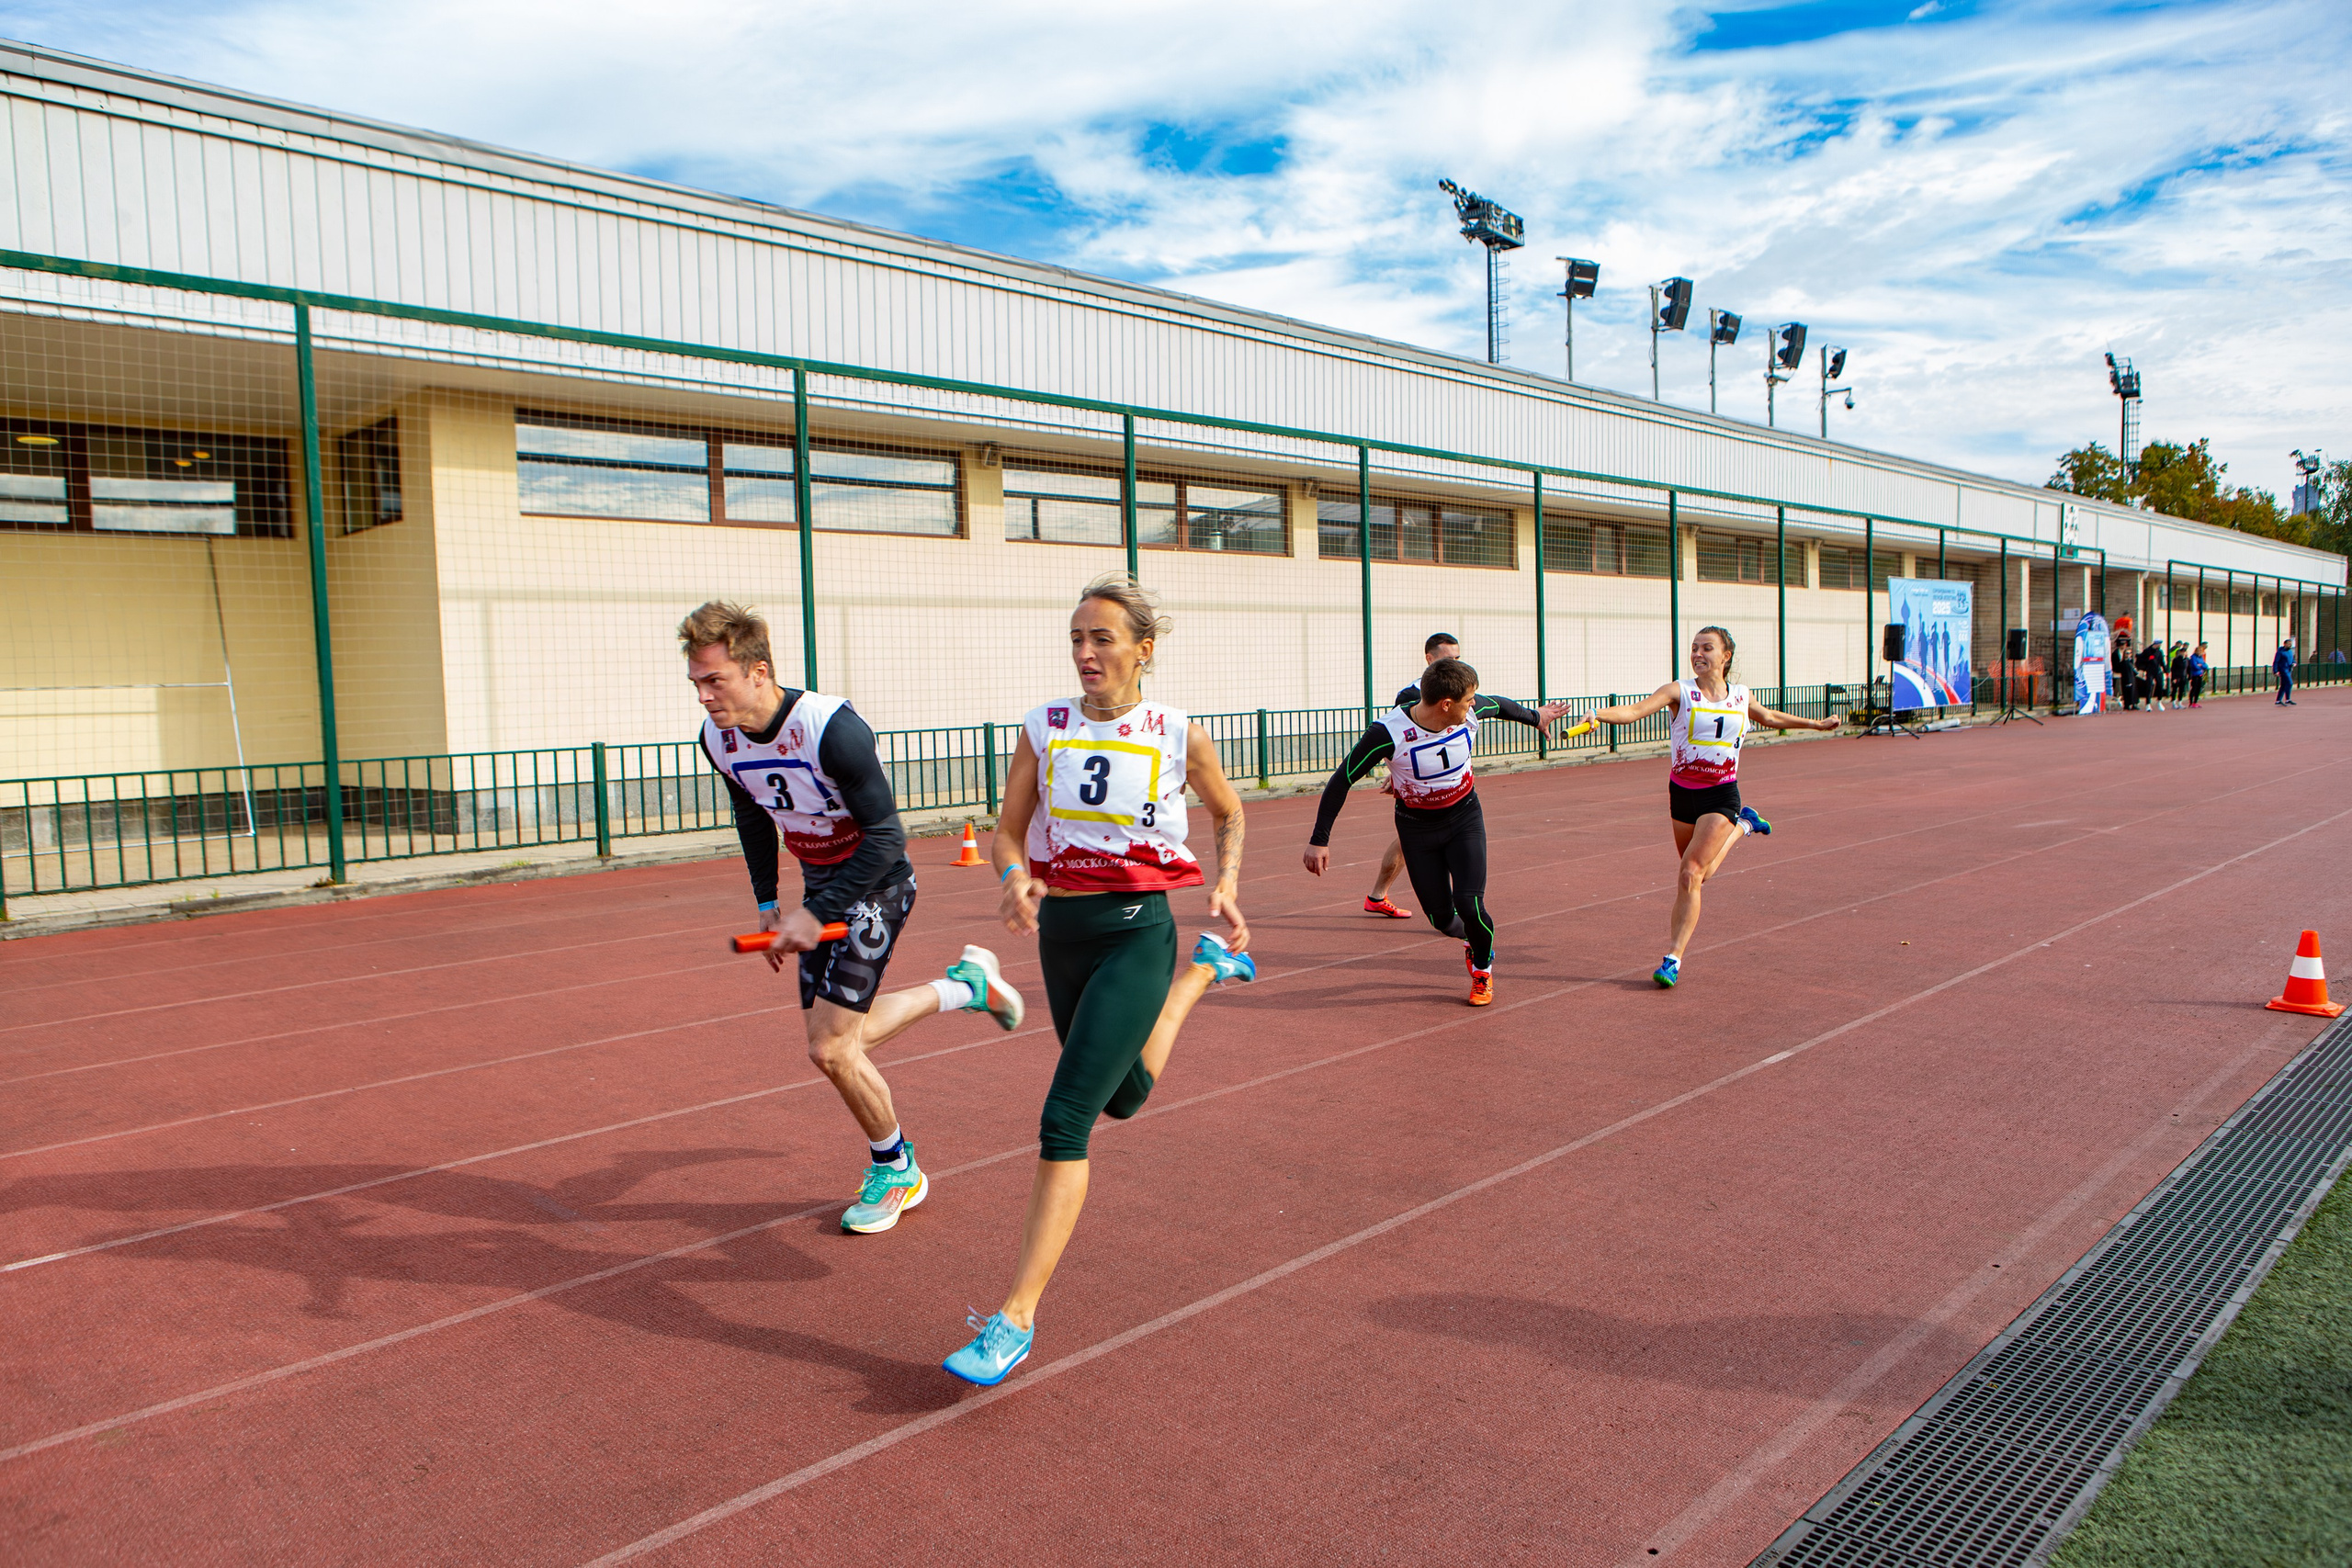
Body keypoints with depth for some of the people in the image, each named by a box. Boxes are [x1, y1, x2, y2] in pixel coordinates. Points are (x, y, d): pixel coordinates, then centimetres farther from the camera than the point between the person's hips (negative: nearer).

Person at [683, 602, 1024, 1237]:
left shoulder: (833, 729, -30)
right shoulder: (717, 738, -7)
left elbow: (886, 837, -24)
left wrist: (816, 914, -25)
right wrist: (767, 904, 6)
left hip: (876, 883, -8)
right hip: (820, 886, 8)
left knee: (831, 1048, -10)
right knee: (843, 1037, 11)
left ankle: (896, 1169, 14)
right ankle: (969, 983, 30)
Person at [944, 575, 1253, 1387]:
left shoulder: (1177, 736, -6)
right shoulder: (1043, 727, 0)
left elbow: (1229, 812, 13)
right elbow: (1009, 831, 5)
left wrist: (1226, 886, -2)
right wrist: (1016, 879, -17)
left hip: (1136, 933, -5)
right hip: (1060, 932, 5)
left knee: (1064, 1121, -16)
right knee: (1124, 1098, 25)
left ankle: (1015, 1317, -8)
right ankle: (1207, 966, 50)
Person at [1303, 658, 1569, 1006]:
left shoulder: (1473, 710, -18)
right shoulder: (1387, 733, -30)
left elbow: (1499, 705, 8)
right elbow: (1342, 780, -20)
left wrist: (1535, 716, 28)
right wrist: (1319, 839, -19)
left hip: (1464, 817, 2)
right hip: (1417, 827, -1)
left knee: (1469, 904, -15)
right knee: (1441, 916, -1)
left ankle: (1483, 968, 17)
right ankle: (1469, 938, 38)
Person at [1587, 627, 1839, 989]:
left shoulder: (1741, 697, 5)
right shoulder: (1680, 691, -5)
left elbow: (1770, 717, 27)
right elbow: (1636, 710, -19)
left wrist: (1819, 724, 37)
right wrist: (1598, 714, -39)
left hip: (1721, 795, -1)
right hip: (1682, 792, 1)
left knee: (1691, 875, -14)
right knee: (1695, 875, 16)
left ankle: (1673, 959, -8)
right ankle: (1742, 826, 42)